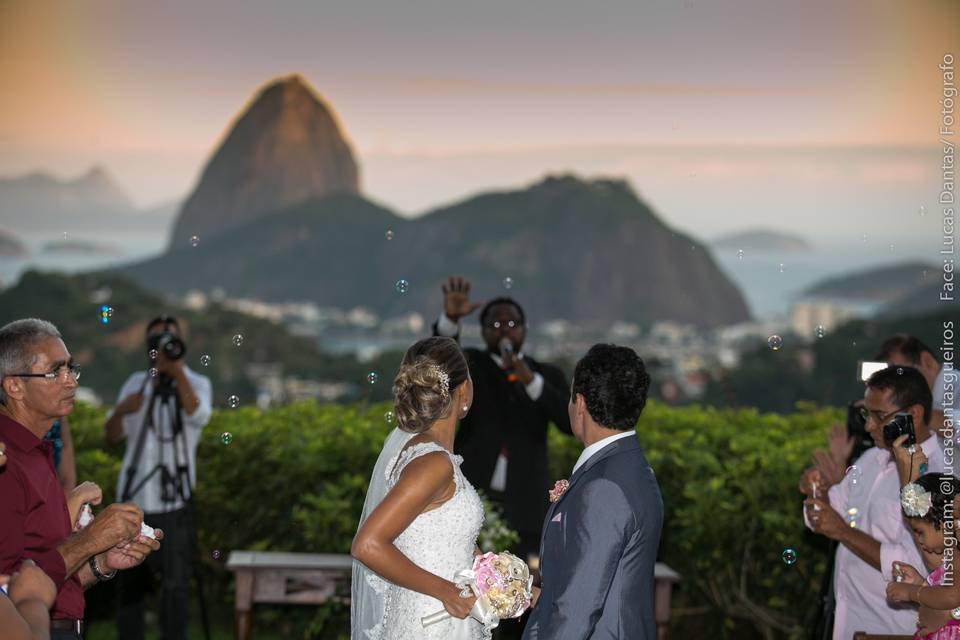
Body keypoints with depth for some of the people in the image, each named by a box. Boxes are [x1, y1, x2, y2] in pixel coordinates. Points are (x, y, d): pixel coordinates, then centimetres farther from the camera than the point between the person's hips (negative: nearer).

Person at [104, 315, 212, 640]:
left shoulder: (196, 383, 2)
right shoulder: (135, 383, 11)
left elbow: (198, 415, -20)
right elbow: (112, 435, 6)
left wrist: (177, 371, -28)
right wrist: (121, 410, -15)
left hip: (174, 501, -3)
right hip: (134, 498, 3)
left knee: (175, 583, -5)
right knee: (131, 581, 8)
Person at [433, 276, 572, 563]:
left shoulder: (548, 376, 12)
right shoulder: (470, 366, 7)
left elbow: (572, 422, -4)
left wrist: (531, 381, -16)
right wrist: (451, 319, -35)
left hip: (522, 503, 2)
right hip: (470, 496, -1)